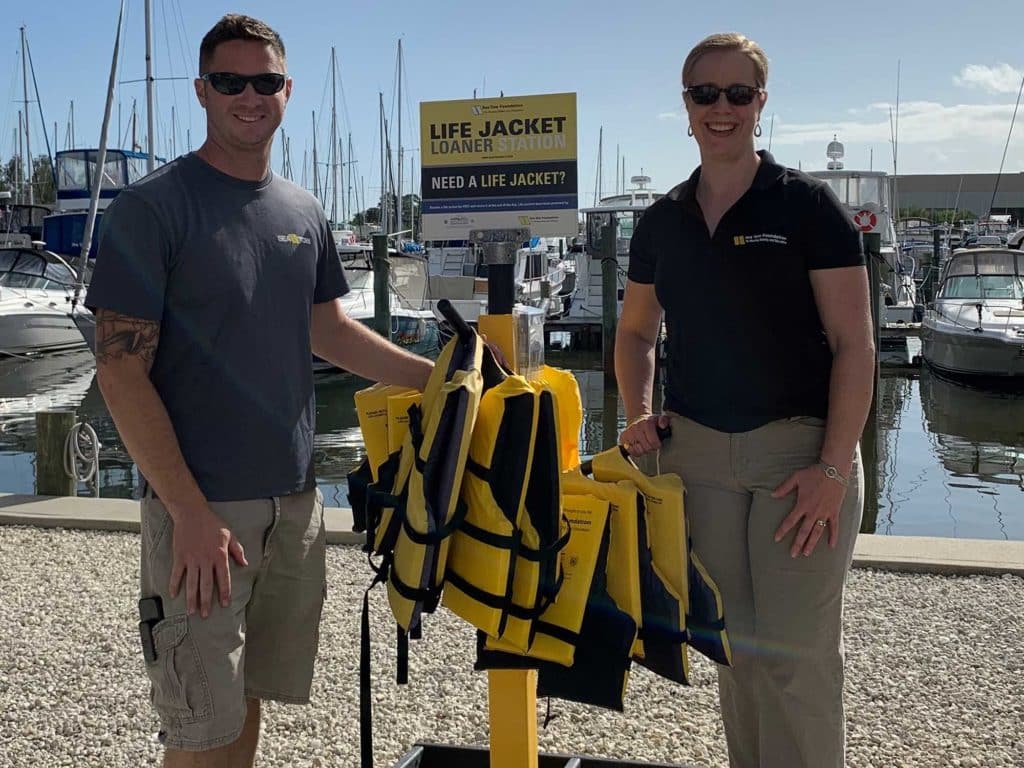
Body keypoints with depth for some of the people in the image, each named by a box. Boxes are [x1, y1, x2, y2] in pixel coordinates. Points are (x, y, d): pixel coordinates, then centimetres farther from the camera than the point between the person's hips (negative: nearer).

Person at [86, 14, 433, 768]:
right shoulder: (152, 209, -9)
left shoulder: (304, 212, 10)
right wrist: (190, 510, -17)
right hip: (203, 509, -5)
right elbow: (122, 371, -12)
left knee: (251, 695, 16)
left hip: (296, 500, 6)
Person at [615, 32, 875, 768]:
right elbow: (636, 332, 20)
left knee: (797, 650, -3)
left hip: (799, 449, -4)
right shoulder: (662, 221, 8)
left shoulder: (808, 205, -5)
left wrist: (833, 468, -14)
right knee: (734, 643, 12)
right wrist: (639, 415, 3)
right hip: (697, 452, 4)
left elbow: (854, 344, -8)